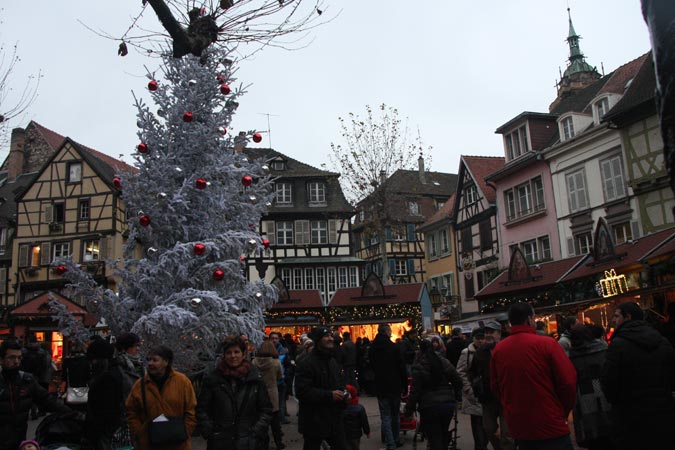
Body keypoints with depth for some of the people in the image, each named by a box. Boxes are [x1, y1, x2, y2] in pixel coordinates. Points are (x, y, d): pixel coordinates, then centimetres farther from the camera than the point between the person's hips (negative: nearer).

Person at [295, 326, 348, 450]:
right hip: (314, 420, -8)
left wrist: (344, 394, 4)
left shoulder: (333, 362, 15)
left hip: (334, 418, 8)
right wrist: (329, 395, -25)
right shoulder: (306, 363, -15)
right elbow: (302, 391, -24)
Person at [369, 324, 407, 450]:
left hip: (381, 387, 1)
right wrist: (405, 385, -1)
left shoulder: (373, 348, 2)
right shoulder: (394, 347, -11)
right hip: (395, 386, -1)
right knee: (395, 414, 16)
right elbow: (402, 367, -9)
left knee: (386, 416, 3)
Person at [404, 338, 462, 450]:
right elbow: (457, 380, 7)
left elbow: (415, 390, -11)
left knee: (435, 440, 3)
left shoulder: (419, 366, -9)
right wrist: (457, 397, 21)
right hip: (448, 403, 5)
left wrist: (409, 409, -4)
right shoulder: (444, 361, 5)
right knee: (444, 436, 21)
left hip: (429, 407, -5)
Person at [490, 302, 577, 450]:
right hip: (551, 427, -4)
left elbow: (495, 387, 7)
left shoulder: (498, 349, -1)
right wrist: (564, 412, 5)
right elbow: (568, 382, -12)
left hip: (518, 428, 5)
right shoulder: (547, 344, -13)